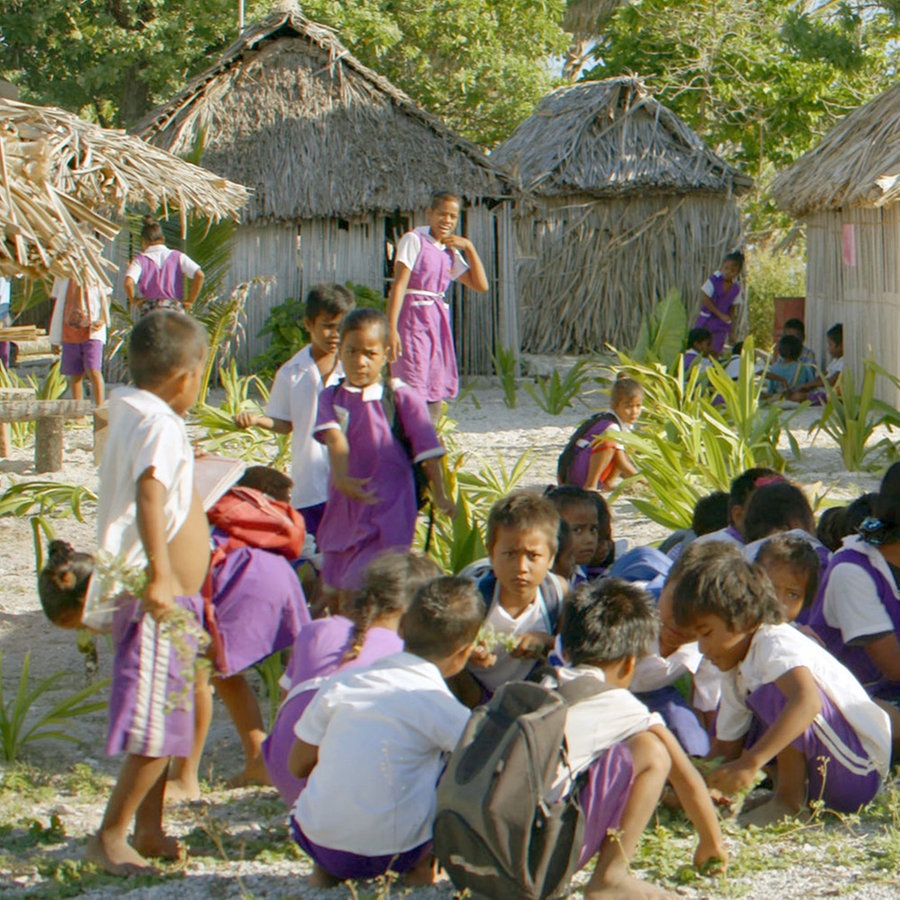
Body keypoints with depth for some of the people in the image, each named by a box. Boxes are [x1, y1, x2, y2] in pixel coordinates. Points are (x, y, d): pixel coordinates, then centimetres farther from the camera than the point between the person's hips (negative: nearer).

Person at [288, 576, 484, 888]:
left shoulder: (341, 683, 3)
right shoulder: (437, 703, -9)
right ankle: (422, 868, 15)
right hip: (391, 850, -4)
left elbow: (298, 765, 10)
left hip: (315, 838, 4)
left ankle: (325, 870, 19)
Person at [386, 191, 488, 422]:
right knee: (413, 395, -13)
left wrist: (468, 247, 5)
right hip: (414, 319, -7)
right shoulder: (414, 240, -5)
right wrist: (391, 329, -21)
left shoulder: (451, 251, 15)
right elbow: (398, 285, -13)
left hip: (439, 321, 7)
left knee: (436, 395, 6)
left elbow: (481, 285, 12)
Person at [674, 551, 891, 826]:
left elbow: (808, 701, -39)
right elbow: (726, 749, 13)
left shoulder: (776, 644, -19)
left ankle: (790, 798, -17)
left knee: (774, 692, -28)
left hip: (860, 773, -9)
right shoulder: (733, 674, 10)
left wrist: (750, 763, -46)